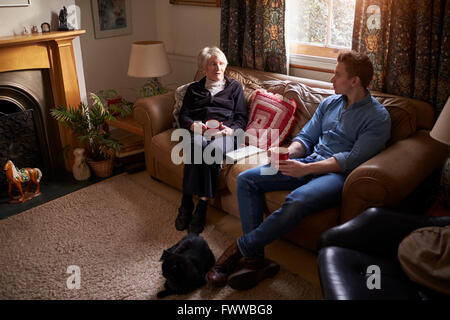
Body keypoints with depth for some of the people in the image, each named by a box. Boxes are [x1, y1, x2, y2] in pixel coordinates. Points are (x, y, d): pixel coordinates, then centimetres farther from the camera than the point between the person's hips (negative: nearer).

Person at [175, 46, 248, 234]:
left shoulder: (235, 87, 24)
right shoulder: (194, 89, 27)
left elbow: (241, 118, 14)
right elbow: (183, 116, 16)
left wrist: (230, 130, -8)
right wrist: (194, 125, -8)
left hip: (224, 134, -1)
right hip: (197, 132, 1)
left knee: (212, 150, -38)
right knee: (196, 147, -37)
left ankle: (202, 207, -35)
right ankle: (186, 205, -35)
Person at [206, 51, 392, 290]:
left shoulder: (378, 117, -5)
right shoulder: (329, 103, 17)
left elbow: (353, 159, -14)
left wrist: (307, 168, -22)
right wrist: (287, 155, -6)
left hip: (338, 174, -7)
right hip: (308, 164, 7)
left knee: (297, 201, -39)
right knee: (246, 180, -11)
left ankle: (241, 248, -19)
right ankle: (256, 259, -16)